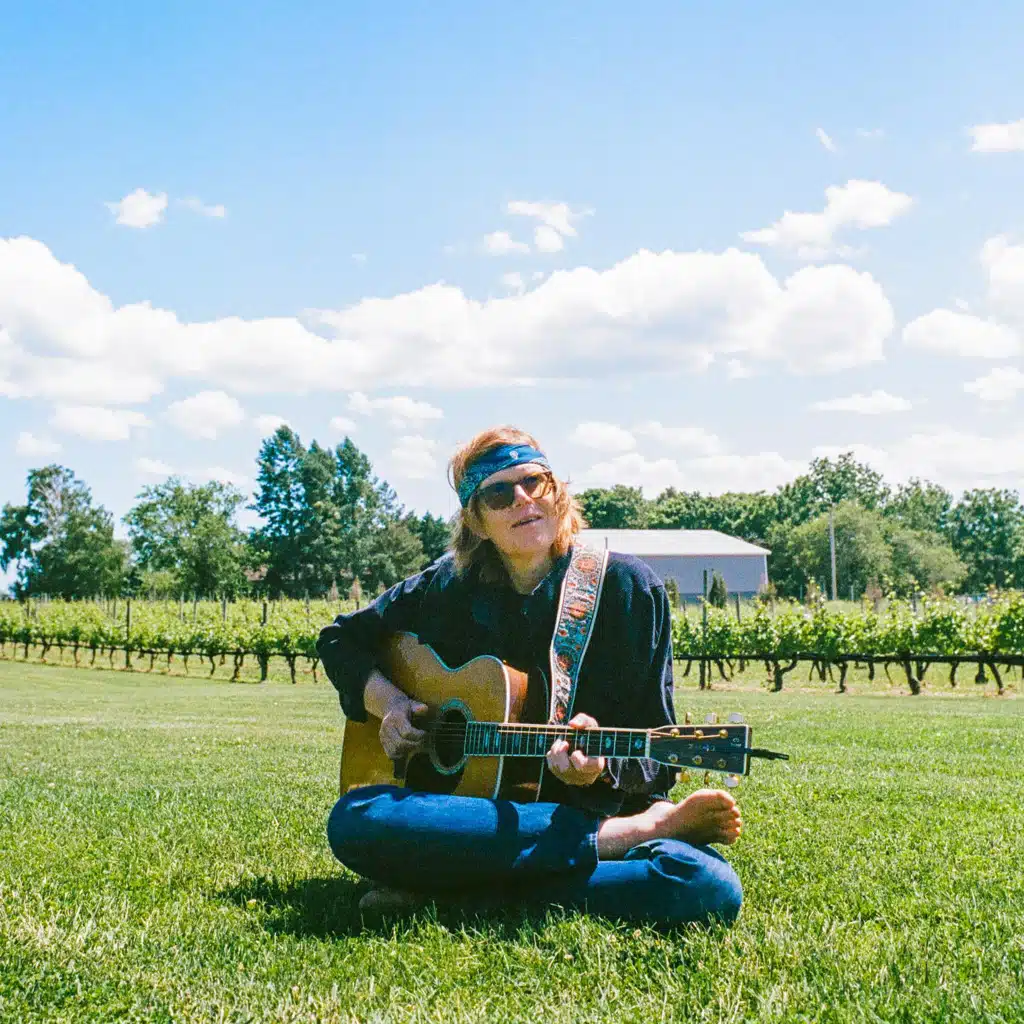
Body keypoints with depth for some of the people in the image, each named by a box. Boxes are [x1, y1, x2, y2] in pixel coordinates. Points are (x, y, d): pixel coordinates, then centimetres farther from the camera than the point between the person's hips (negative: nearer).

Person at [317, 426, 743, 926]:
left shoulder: (628, 588, 0)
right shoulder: (450, 587, 6)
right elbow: (340, 639, 21)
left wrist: (602, 766, -24)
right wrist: (388, 703, 2)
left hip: (598, 806, -2)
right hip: (481, 813, 2)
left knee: (710, 886, -33)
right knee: (354, 820, -32)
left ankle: (450, 891, -21)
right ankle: (635, 830, -23)